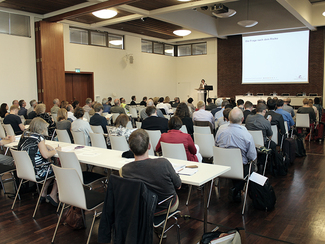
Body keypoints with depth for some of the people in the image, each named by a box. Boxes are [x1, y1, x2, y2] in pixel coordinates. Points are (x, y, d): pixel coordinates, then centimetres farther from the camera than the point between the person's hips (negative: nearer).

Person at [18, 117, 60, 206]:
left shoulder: (25, 134, 9)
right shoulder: (39, 137, -15)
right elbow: (46, 155, -21)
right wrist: (55, 150, -4)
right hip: (37, 172, -8)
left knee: (51, 167, 26)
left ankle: (44, 193, 25)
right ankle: (53, 195, 12)